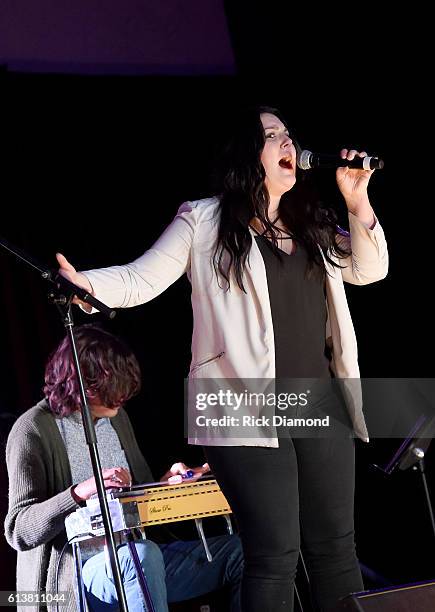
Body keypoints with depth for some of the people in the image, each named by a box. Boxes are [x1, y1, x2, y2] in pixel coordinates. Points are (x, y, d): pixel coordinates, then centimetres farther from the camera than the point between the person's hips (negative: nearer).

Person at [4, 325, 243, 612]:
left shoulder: (117, 417, 15)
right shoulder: (34, 429, -8)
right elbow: (18, 531, -14)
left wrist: (168, 481, 3)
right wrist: (82, 492, -27)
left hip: (134, 555, 7)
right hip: (76, 570, -7)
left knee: (235, 550, -9)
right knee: (142, 555, -39)